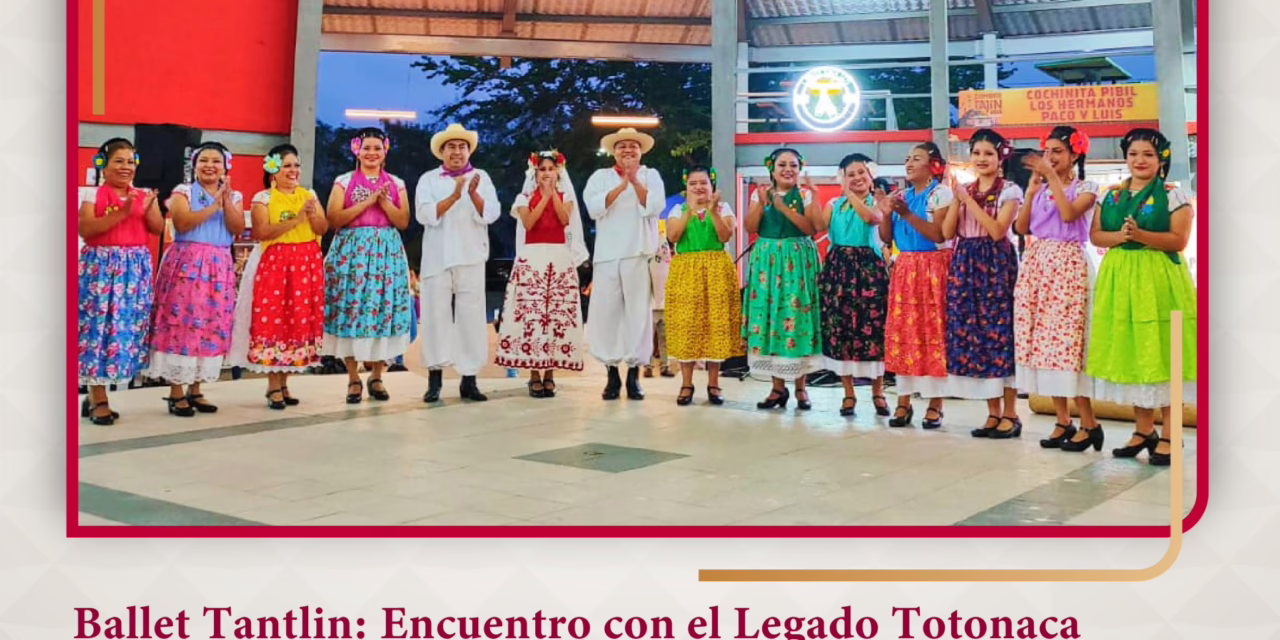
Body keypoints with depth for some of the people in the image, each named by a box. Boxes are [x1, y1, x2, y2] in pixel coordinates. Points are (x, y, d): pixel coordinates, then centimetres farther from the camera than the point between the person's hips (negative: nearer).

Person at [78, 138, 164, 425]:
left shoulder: (143, 195, 11)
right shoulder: (93, 195, -1)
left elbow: (158, 229, 4)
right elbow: (85, 230, -14)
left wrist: (148, 209, -14)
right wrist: (121, 213, -20)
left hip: (135, 267, 5)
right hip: (101, 266, -5)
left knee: (129, 325, 3)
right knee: (99, 326, -5)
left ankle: (94, 395, 16)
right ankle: (99, 400, 4)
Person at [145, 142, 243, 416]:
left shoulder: (234, 196, 12)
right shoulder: (183, 191, 1)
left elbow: (238, 229, -2)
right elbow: (181, 223, -15)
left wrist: (226, 201, -14)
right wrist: (214, 205, -18)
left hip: (219, 265, 4)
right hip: (186, 263, -4)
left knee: (212, 325, 4)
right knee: (182, 322, -6)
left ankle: (195, 389, 15)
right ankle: (176, 392, 0)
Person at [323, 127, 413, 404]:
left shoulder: (396, 183, 12)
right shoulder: (344, 181, 6)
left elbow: (403, 221, 4)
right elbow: (334, 219, -5)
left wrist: (384, 202, -11)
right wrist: (368, 201, -11)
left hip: (386, 253, 2)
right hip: (351, 252, -1)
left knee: (384, 309, -2)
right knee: (351, 310, -5)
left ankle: (376, 377, 10)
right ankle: (353, 379, 3)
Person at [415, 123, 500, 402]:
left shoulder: (481, 177, 10)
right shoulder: (428, 179, 8)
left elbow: (491, 214, -2)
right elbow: (425, 215, -7)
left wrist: (474, 194, -20)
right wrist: (454, 196, -19)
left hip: (470, 259, 0)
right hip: (437, 259, 0)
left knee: (471, 317, 0)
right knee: (436, 314, -1)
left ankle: (469, 380, 4)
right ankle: (435, 378, 4)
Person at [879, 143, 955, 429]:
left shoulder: (941, 194, -6)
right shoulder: (901, 196, 12)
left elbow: (938, 235, -15)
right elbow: (886, 238, 11)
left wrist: (907, 215, -21)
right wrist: (886, 213, -6)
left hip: (932, 269, -6)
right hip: (905, 268, 6)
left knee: (933, 332, -5)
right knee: (902, 332, 4)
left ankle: (935, 404, 1)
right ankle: (904, 400, 10)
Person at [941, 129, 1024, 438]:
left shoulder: (1009, 190, -2)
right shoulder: (964, 190, 13)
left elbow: (997, 230, -15)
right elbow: (947, 233, 5)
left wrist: (968, 200, -14)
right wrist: (956, 199, -6)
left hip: (995, 265, -5)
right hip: (966, 265, 5)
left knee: (999, 331, -7)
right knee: (971, 331, 3)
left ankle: (1010, 414, 1)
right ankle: (993, 413, 12)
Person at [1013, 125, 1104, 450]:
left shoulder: (1085, 188, 1)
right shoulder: (1040, 188, 16)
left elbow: (1068, 214, -18)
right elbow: (1021, 227, 7)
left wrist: (1052, 176, -15)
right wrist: (1032, 187, 2)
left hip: (1067, 265, -6)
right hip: (1035, 265, 6)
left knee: (1065, 339, -12)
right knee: (1042, 340, 3)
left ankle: (1089, 423, -4)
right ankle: (1063, 422, 9)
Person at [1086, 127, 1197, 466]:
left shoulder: (1173, 195, -1)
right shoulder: (1111, 196, 13)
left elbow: (1179, 240, -9)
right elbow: (1095, 235, 7)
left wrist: (1141, 234, -22)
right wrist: (1120, 236, -12)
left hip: (1158, 279, -5)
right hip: (1119, 280, 5)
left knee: (1160, 355, -7)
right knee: (1129, 355, 6)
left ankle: (1168, 435, -1)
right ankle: (1144, 430, 16)